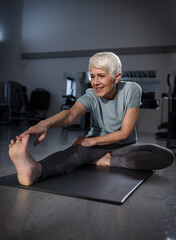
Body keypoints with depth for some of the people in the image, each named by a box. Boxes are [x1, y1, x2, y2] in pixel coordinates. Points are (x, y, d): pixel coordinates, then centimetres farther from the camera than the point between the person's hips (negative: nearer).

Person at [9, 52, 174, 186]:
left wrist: (91, 140, -22)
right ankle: (35, 170, -65)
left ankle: (106, 161, -27)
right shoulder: (91, 96, -14)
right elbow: (71, 114, -37)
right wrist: (45, 123, -60)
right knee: (77, 150, -36)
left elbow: (125, 132, -15)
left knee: (167, 157, -26)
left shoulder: (132, 90, -14)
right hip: (97, 145, -1)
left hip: (125, 146, 2)